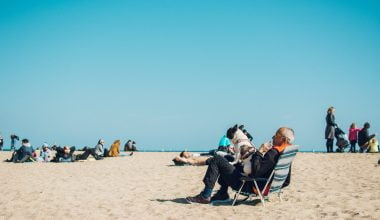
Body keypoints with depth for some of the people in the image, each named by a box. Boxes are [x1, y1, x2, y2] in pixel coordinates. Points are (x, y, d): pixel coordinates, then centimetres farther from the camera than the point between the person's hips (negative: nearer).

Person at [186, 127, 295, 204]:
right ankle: (222, 194, 26)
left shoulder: (273, 153, -25)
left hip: (247, 185, -10)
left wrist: (259, 152, -22)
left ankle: (205, 196, -4)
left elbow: (255, 171, -31)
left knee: (217, 160, -6)